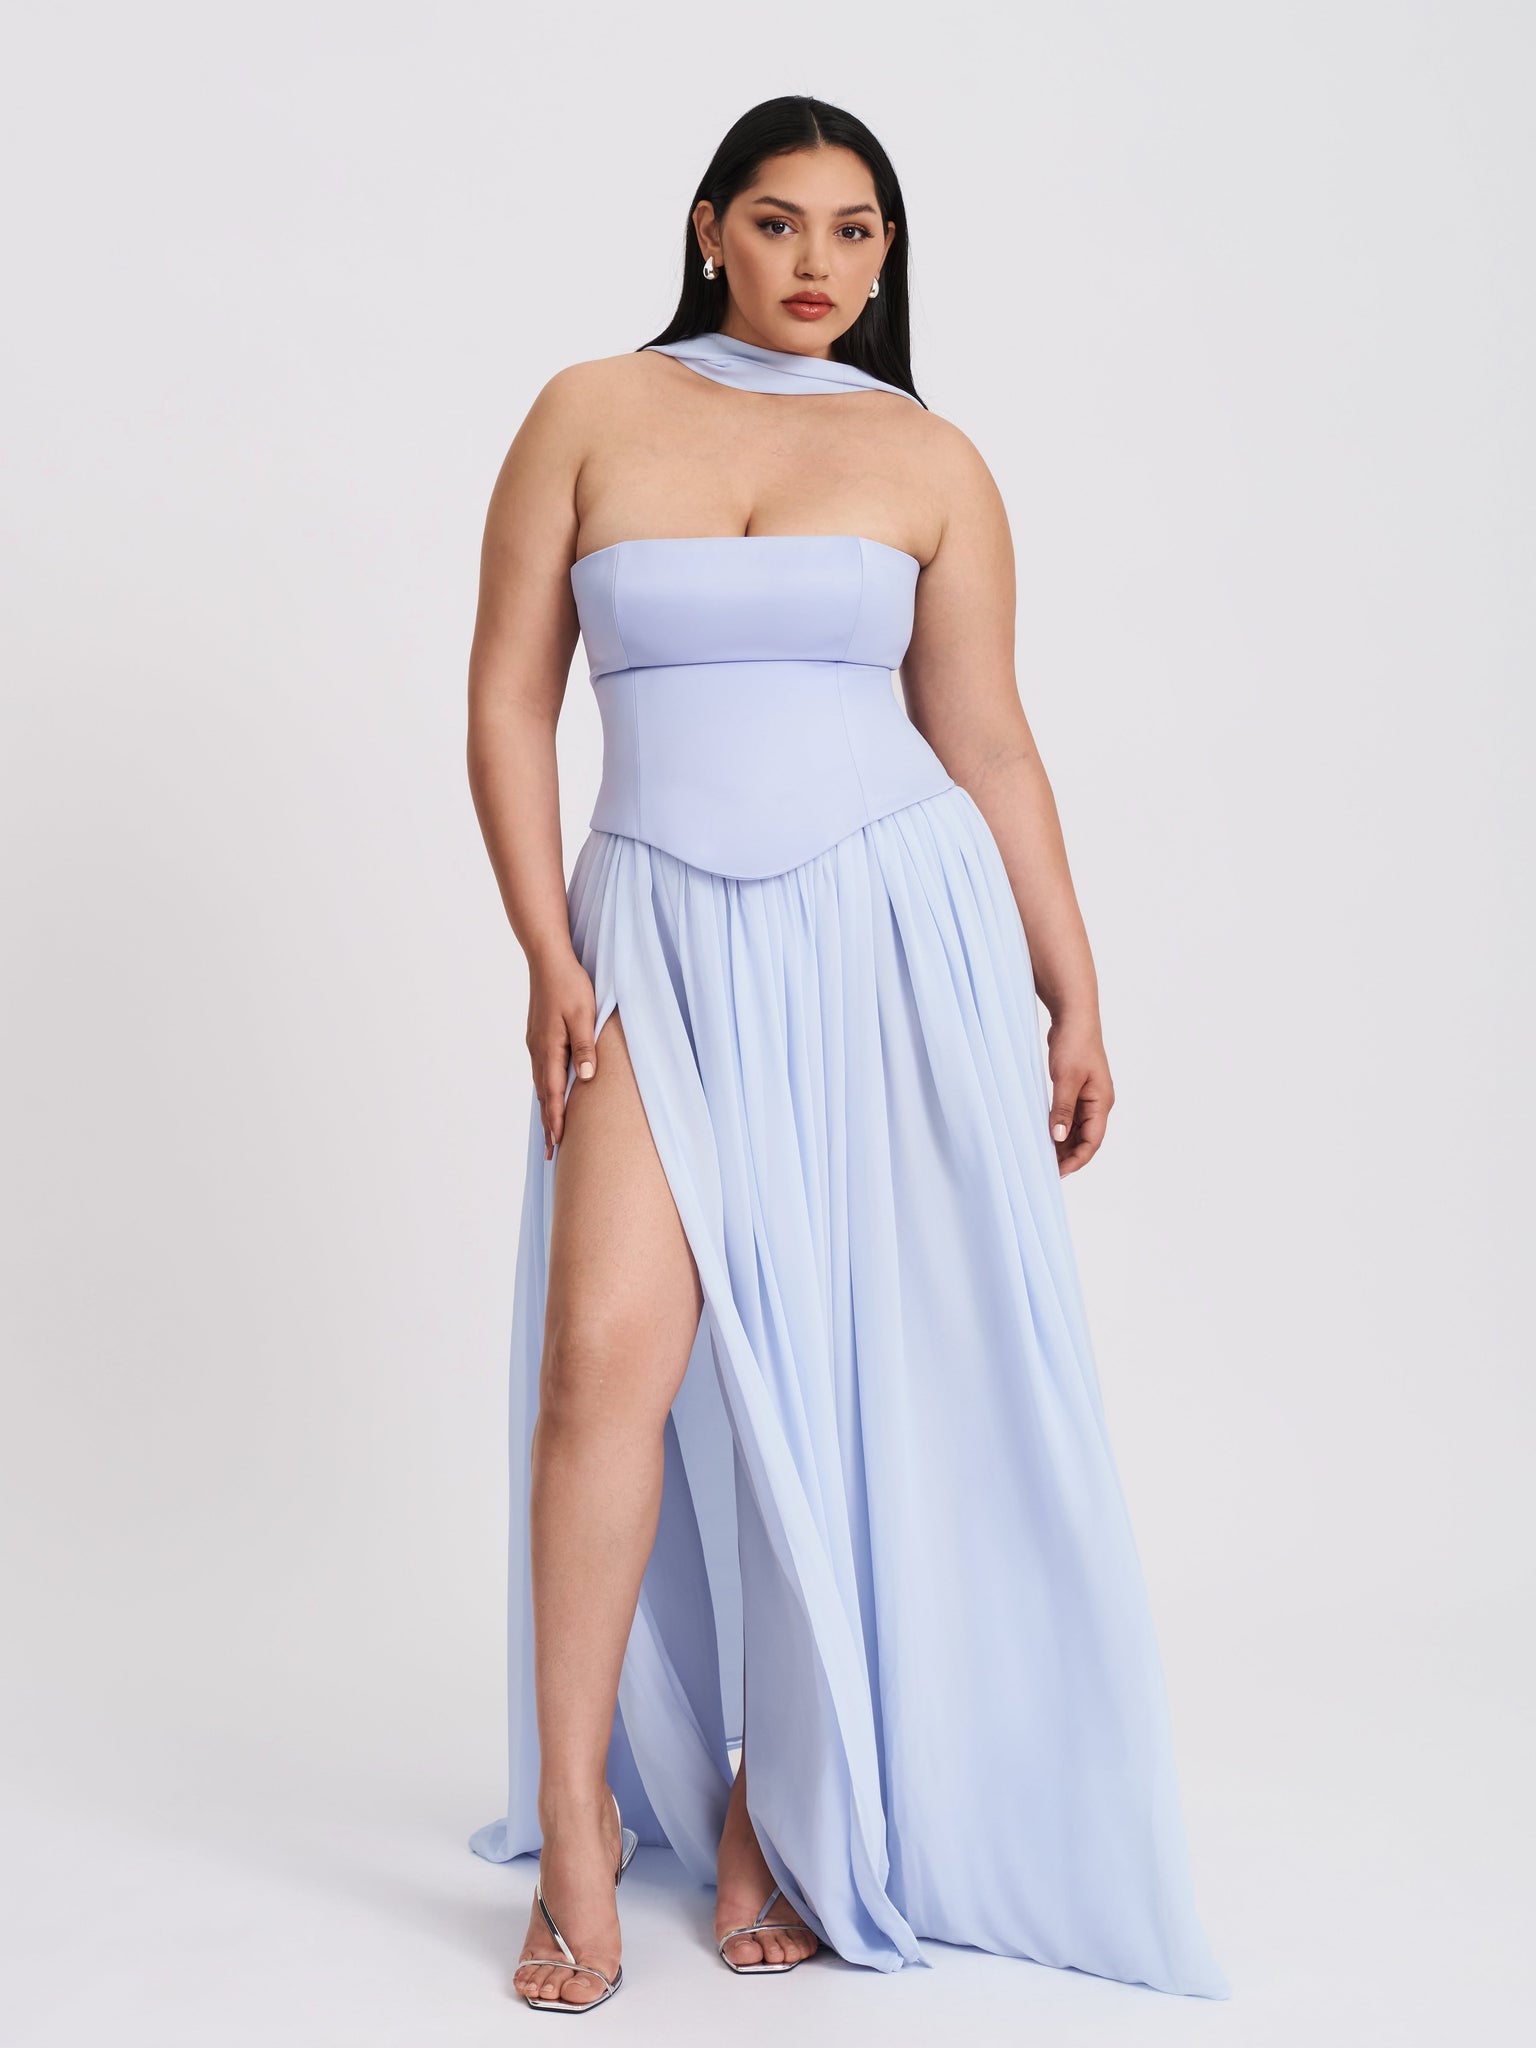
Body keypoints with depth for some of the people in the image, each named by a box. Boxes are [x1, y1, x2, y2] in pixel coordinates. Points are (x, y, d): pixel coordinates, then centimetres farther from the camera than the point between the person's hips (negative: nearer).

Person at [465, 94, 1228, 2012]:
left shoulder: (929, 461, 7)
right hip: (665, 936, 0)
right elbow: (508, 701, 5)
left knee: (850, 1375, 2)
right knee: (611, 1352, -12)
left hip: (895, 934, 1)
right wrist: (549, 958, -4)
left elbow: (989, 744, 8)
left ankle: (784, 1801, 19)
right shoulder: (588, 417, 7)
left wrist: (1073, 999, 5)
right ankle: (580, 1819, 5)